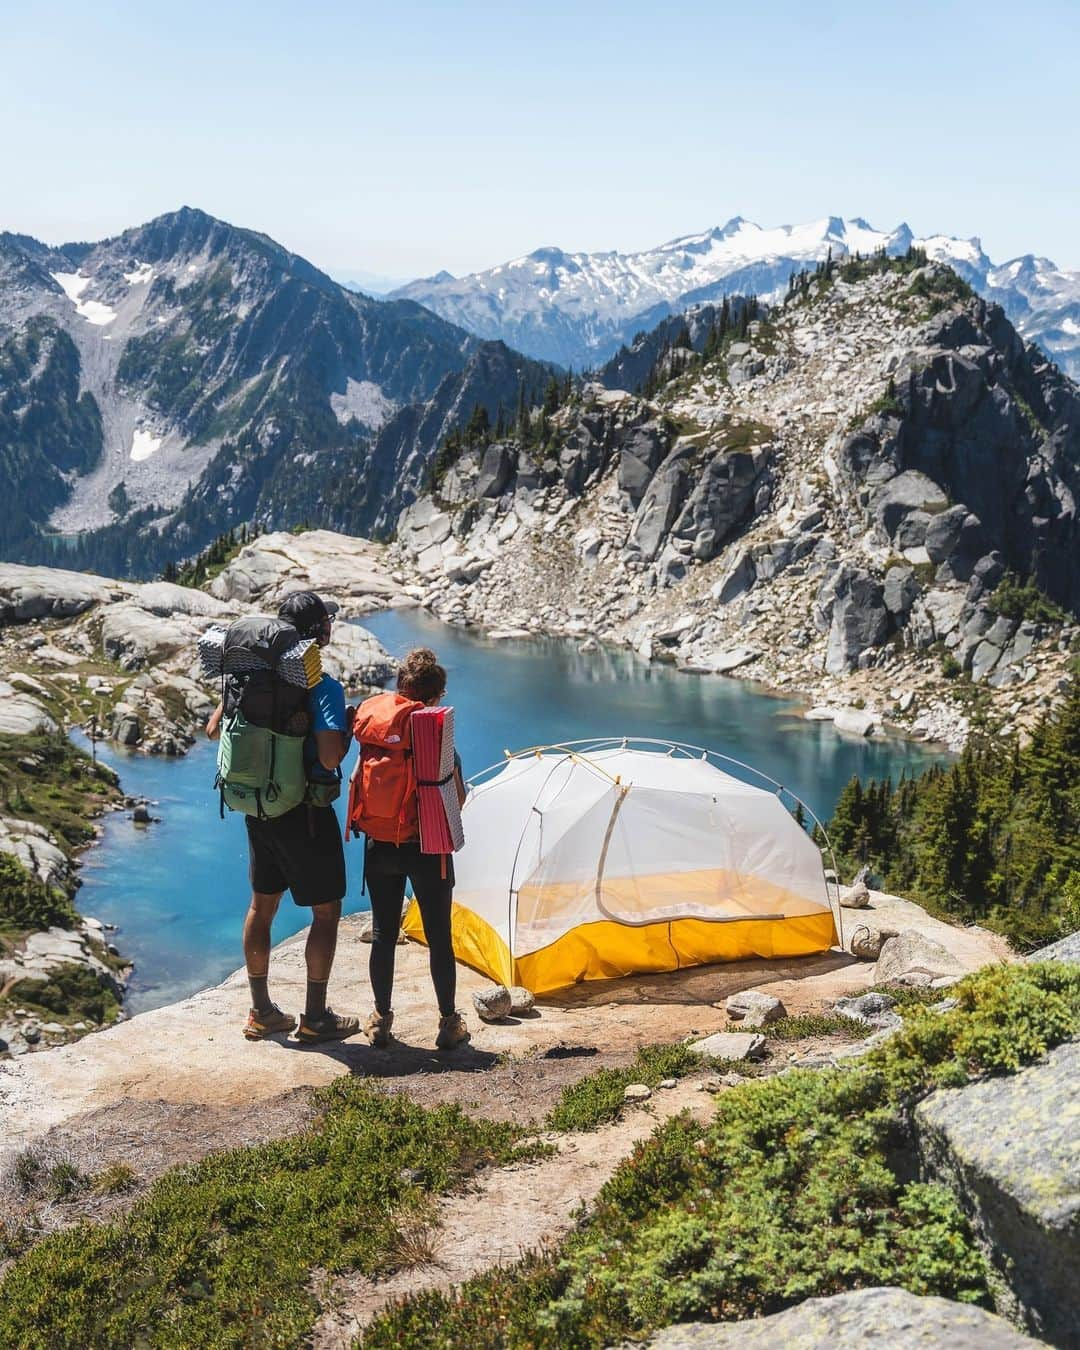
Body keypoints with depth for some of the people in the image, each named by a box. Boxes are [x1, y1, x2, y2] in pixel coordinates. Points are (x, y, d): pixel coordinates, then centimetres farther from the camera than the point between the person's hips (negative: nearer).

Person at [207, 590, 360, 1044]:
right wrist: (349, 725, -8)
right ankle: (316, 1017, 14)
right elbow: (330, 758, -27)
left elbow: (214, 730, 8)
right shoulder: (324, 687, -19)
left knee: (262, 903, 17)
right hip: (305, 814, -7)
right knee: (326, 910, 7)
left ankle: (261, 1012, 27)